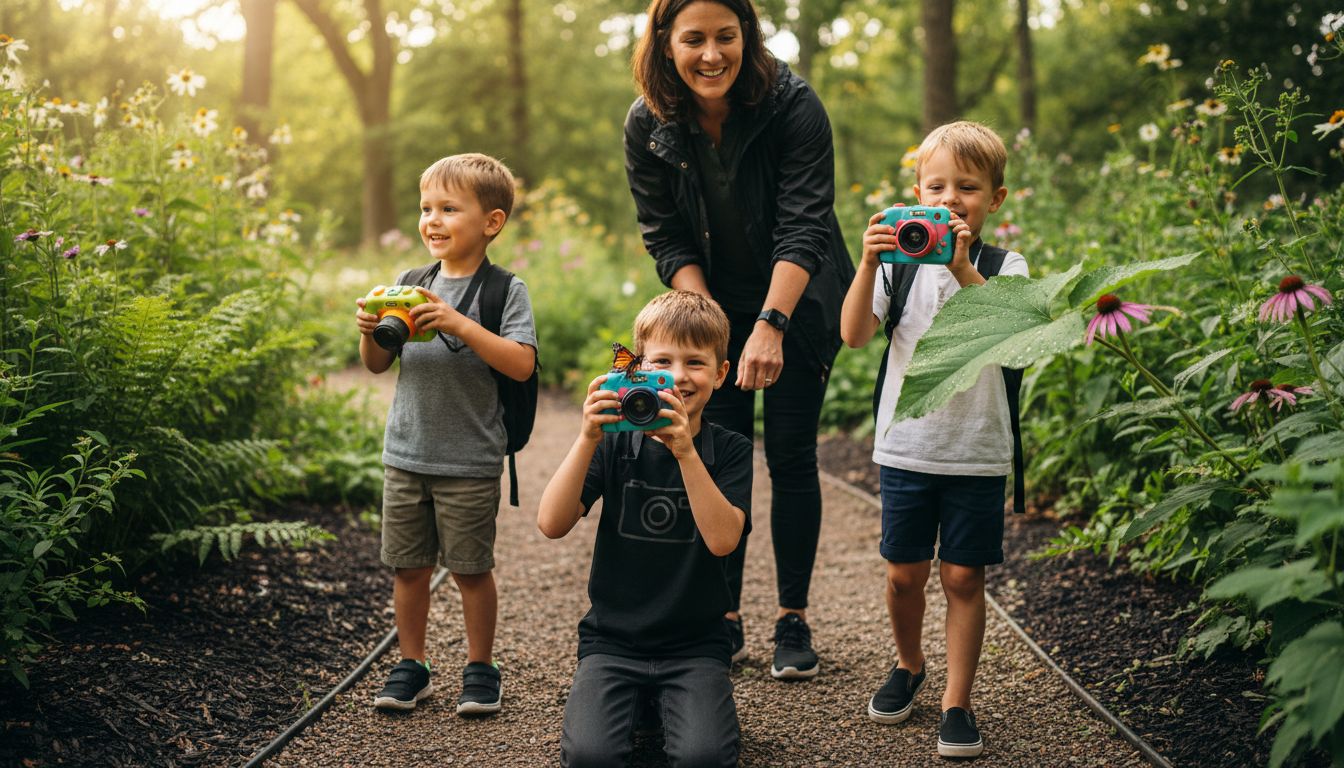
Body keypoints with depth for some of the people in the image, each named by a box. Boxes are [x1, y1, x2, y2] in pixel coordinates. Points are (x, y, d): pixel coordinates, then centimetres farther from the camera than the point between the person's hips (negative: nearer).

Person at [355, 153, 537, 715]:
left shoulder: (505, 291, -7)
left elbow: (521, 364, -20)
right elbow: (378, 365, 12)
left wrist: (458, 323, -26)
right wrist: (369, 331, -9)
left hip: (470, 462, -4)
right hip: (405, 454, 4)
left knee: (471, 568, 6)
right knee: (408, 565, 11)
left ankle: (480, 669, 22)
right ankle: (411, 665, 26)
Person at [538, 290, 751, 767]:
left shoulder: (729, 450, 0)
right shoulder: (615, 443, 1)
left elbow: (722, 539, -17)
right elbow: (552, 524, -11)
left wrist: (685, 450, -25)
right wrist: (588, 439, -22)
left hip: (695, 644, 0)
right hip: (612, 641, 0)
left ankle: (664, 708, 5)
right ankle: (637, 707, 6)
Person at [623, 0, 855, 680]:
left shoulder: (793, 106, -21)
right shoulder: (648, 126, -12)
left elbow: (803, 226, -24)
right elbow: (666, 239, -7)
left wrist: (770, 324, -34)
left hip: (798, 303, -2)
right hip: (712, 307, 2)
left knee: (791, 458, -2)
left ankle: (793, 619, 9)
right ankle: (724, 618, 10)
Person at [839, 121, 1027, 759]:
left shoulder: (1005, 266, -1)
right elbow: (854, 334, -11)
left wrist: (962, 269, -30)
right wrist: (869, 264, -24)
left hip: (977, 450, -1)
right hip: (906, 444, 1)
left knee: (963, 577, 4)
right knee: (904, 573, 9)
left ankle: (957, 703, 15)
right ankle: (908, 665, 35)